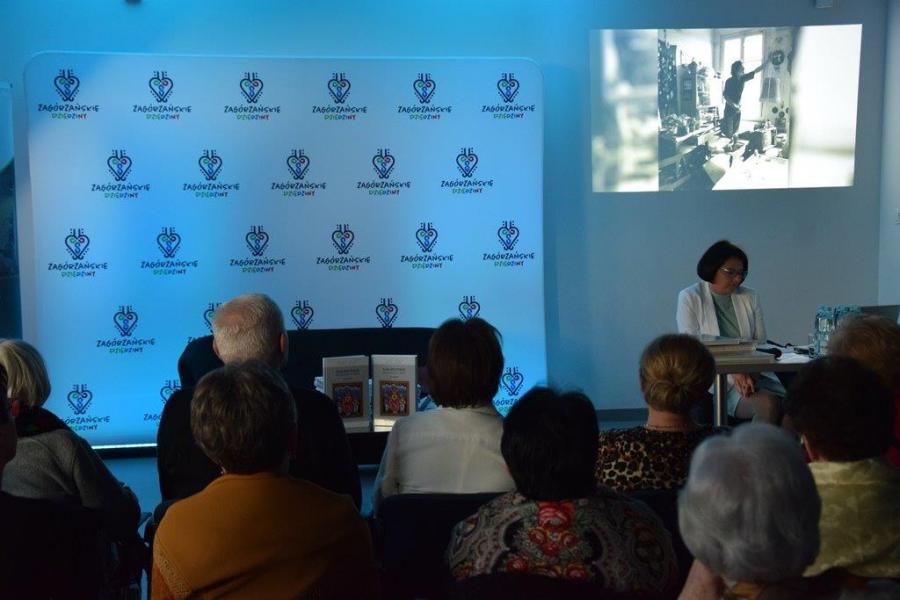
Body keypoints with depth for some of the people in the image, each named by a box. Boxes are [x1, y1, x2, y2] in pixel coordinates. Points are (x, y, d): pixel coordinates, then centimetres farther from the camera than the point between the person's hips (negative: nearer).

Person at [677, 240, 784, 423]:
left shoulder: (750, 298, 15)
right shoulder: (690, 298, 2)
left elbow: (761, 343, 10)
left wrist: (750, 373, -12)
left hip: (753, 374, 4)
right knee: (767, 403, -29)